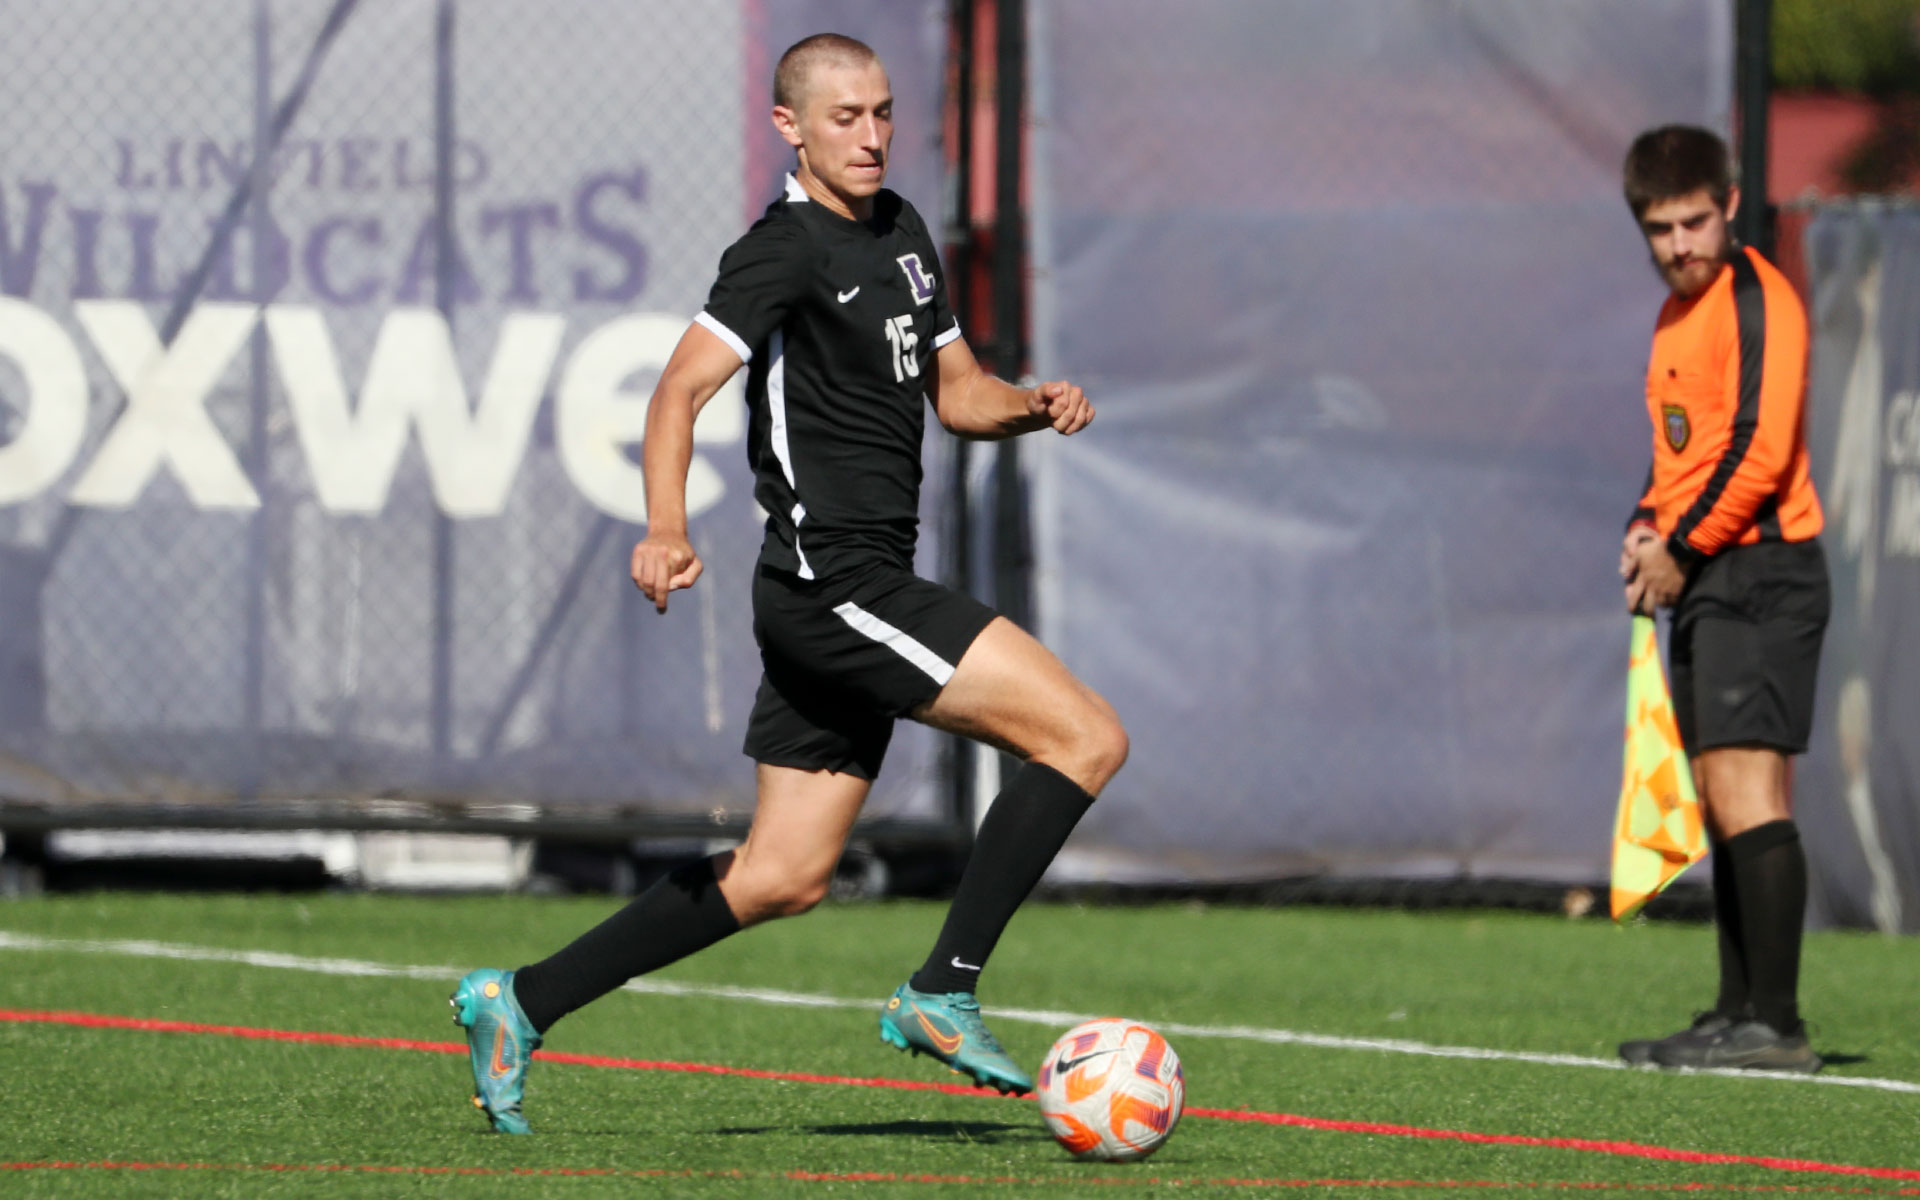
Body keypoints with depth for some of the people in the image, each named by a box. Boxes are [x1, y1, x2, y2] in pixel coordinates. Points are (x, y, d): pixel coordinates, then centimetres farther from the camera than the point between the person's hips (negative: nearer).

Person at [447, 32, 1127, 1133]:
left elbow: (956, 392, 24)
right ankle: (944, 992, -9)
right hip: (834, 581, -9)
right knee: (1088, 737, -14)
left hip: (863, 596, 9)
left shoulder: (901, 231, 16)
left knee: (782, 878, 12)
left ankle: (521, 1003, 16)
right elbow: (684, 388, -21)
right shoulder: (785, 250, -12)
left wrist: (1032, 407, 2)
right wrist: (667, 528, -37)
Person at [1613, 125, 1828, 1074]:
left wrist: (1682, 547, -11)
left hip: (1758, 572, -10)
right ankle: (1740, 1012, 15)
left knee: (1748, 794, -16)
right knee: (1724, 806, 10)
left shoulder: (1756, 298, -10)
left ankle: (1775, 1024, -20)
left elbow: (1760, 447, -18)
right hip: (1706, 584, 10)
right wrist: (1647, 529, 10)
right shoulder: (1679, 314, 20)